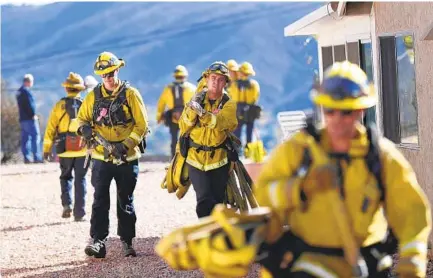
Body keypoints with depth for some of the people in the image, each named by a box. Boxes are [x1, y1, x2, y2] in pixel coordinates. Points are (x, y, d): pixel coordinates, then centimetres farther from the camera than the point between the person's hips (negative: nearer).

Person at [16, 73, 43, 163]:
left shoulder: (19, 92, 17)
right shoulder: (27, 91, -13)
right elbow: (30, 104, -19)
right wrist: (33, 115, -12)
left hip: (22, 119, 9)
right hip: (29, 118, -9)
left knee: (25, 138, 7)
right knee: (35, 136, -8)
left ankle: (27, 157, 6)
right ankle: (37, 157, -13)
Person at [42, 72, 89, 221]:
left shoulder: (59, 105, -2)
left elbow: (50, 128, -2)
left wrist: (47, 149, 4)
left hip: (65, 150, 0)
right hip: (83, 149, 0)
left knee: (66, 177, 17)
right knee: (80, 180, 7)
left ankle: (67, 204, -3)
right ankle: (79, 213, 4)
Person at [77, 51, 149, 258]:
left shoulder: (131, 94, -3)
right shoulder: (93, 96, 5)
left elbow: (142, 124, -6)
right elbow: (82, 118, 13)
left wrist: (126, 145, -18)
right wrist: (84, 128, -12)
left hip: (127, 158, -1)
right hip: (101, 157, 2)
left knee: (125, 201, 7)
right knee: (100, 200, -5)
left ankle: (127, 241, 15)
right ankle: (98, 241, -8)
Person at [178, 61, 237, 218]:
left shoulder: (228, 104, -1)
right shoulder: (197, 99, 3)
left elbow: (220, 123, -23)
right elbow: (183, 127, -5)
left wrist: (202, 112, -39)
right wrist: (191, 109, -21)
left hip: (218, 160, 0)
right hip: (196, 159, 0)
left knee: (217, 203, 7)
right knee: (204, 200, -14)